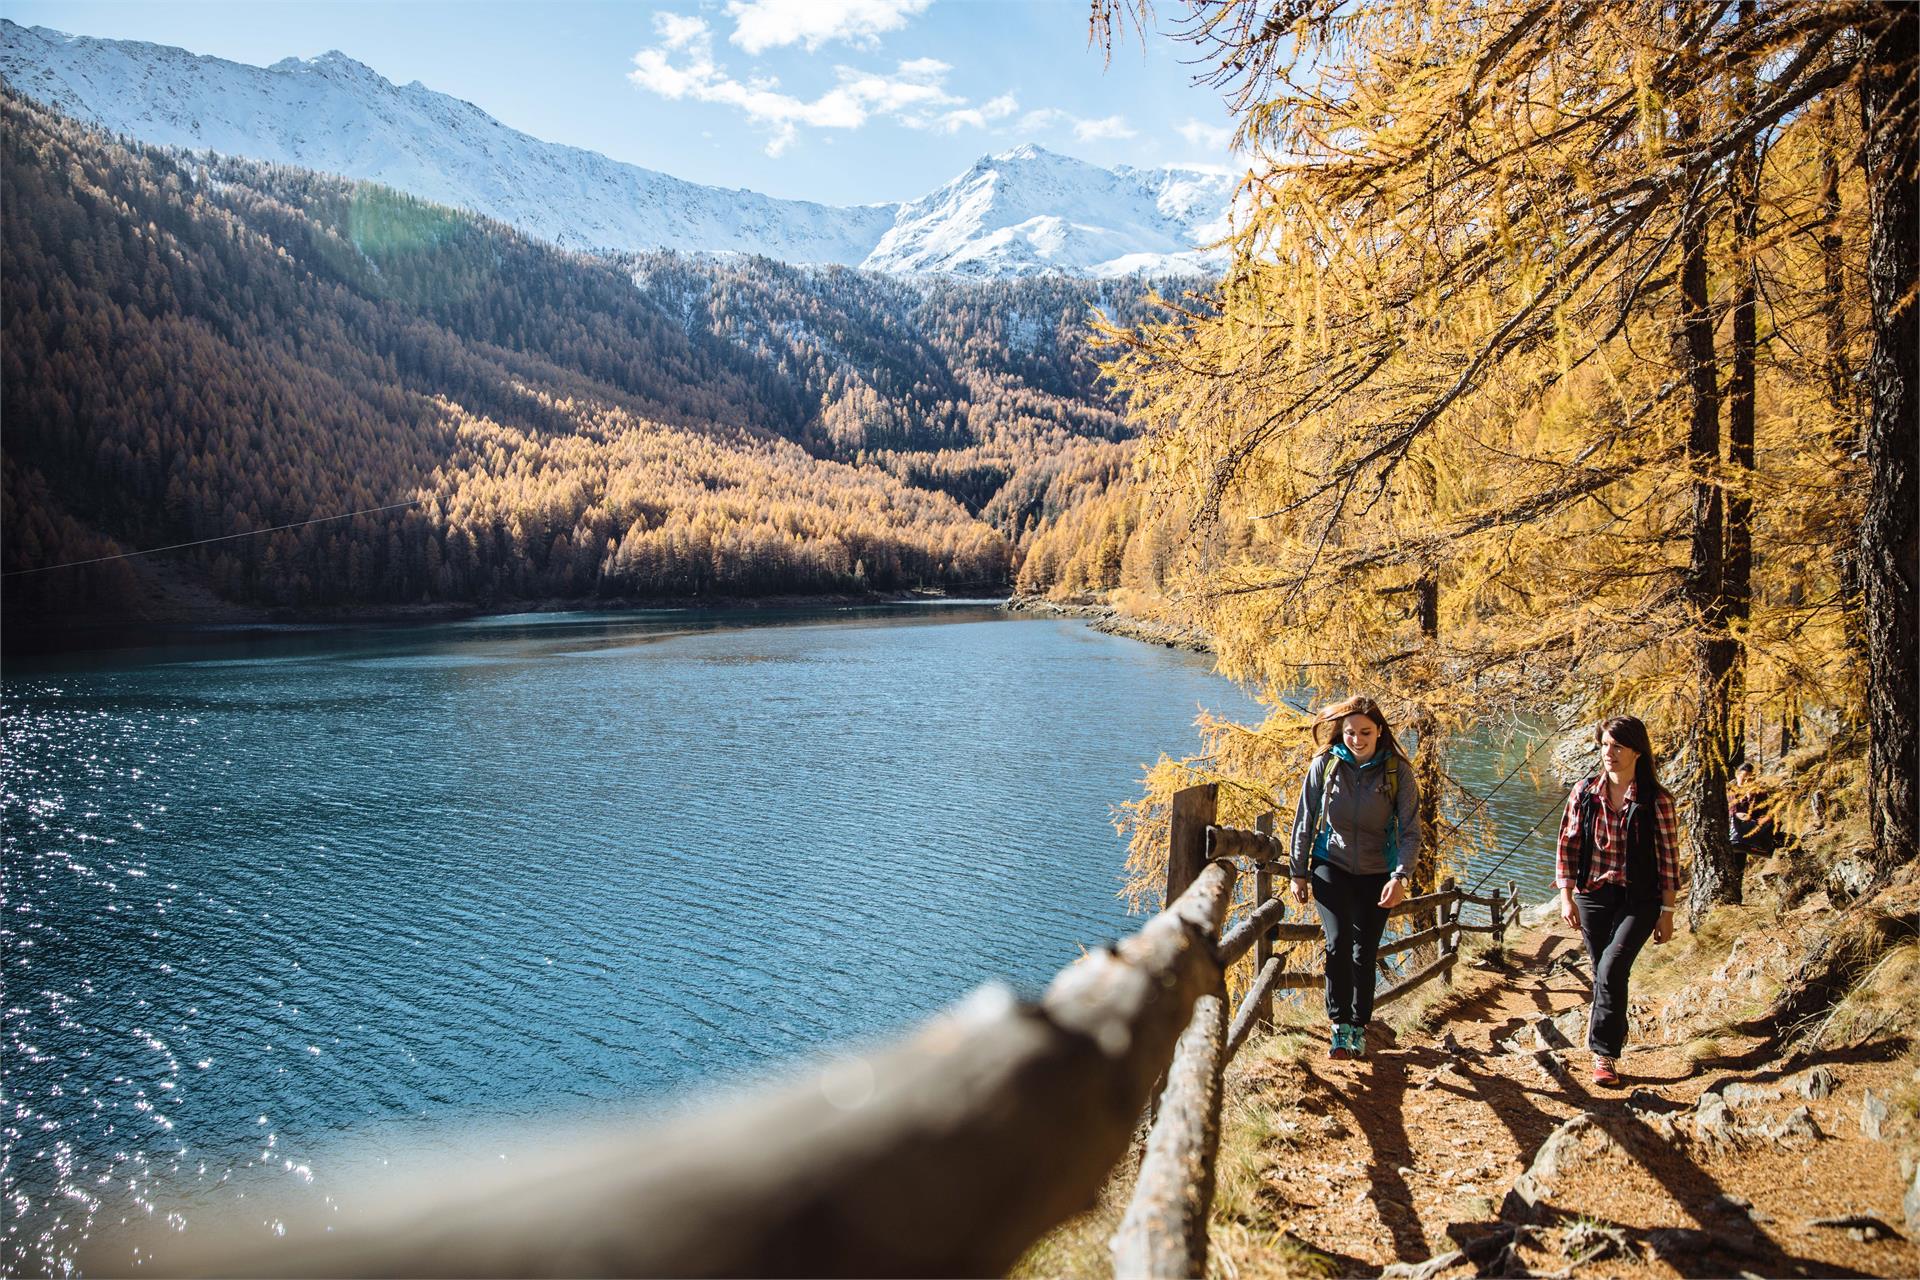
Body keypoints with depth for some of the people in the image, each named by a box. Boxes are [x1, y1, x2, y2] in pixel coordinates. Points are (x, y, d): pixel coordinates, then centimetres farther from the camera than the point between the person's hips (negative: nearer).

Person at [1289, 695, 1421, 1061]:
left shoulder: (1397, 770, -9)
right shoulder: (1324, 765, -7)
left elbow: (1410, 830, -9)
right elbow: (1304, 821, 2)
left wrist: (1400, 876, -22)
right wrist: (1298, 872, 4)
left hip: (1376, 873, 1)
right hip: (1331, 866, 0)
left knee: (1365, 953, 7)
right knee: (1339, 942, -17)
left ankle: (1358, 1028, 22)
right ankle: (1340, 1026, -7)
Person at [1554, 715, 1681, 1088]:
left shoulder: (1655, 800, -6)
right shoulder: (1584, 792, 1)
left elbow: (1668, 858, -1)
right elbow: (1567, 845, 5)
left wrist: (1666, 912, -1)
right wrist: (1565, 896, -1)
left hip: (1638, 900, -3)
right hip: (1592, 896, 3)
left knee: (1612, 969, -18)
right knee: (1603, 974, 10)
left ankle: (1604, 1053, -8)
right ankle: (1611, 1028, 34)